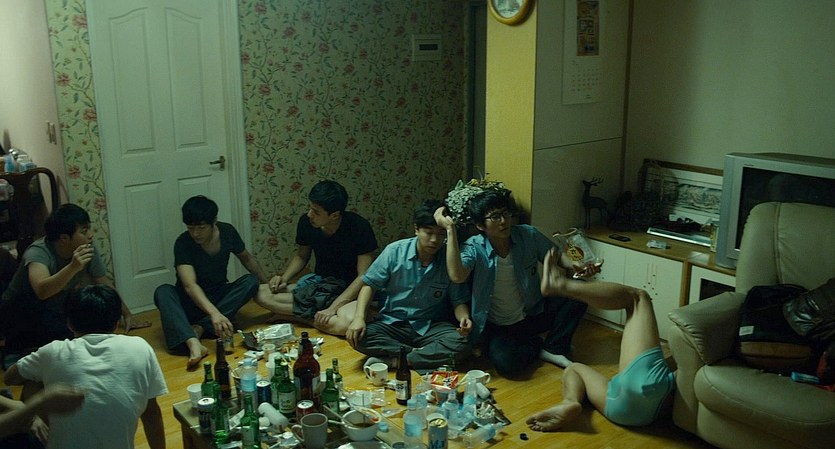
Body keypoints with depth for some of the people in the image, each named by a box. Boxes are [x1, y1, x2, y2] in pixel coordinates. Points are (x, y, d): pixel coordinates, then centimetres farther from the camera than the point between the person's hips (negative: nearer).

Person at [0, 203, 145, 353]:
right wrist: (73, 267, -60)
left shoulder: (88, 249, -13)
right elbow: (41, 291, -48)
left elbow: (104, 283, 1)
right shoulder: (37, 253, -29)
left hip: (56, 313, 7)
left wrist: (127, 315, 2)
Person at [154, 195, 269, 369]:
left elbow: (246, 258, 11)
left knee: (251, 281, -23)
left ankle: (200, 327, -31)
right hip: (192, 302, -3)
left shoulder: (227, 232, -9)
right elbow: (190, 285, -36)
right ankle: (193, 343, -55)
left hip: (219, 297, 3)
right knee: (163, 292, -32)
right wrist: (214, 313, -51)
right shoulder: (183, 243, -22)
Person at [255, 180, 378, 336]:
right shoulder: (306, 222, -6)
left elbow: (364, 276, -20)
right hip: (318, 282, 5)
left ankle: (294, 315, -14)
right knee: (261, 293, -14)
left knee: (348, 324, -39)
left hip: (349, 290, -5)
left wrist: (333, 308, -27)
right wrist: (284, 278, -7)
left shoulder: (358, 227, -21)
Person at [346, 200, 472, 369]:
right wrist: (359, 317, -15)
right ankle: (418, 354, -17)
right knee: (359, 336, -28)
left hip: (431, 327, 0)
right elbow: (370, 284, 0)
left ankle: (392, 361, -23)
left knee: (461, 344, -30)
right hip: (393, 323, 0)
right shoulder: (395, 251, -6)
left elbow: (459, 300, 1)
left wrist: (464, 318, -22)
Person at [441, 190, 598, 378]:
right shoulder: (473, 248, -17)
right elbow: (457, 276, -36)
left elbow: (555, 255, 8)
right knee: (507, 363, -34)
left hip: (532, 313, 4)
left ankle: (553, 348, 0)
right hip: (497, 327, -4)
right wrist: (450, 230, -36)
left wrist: (575, 266, -15)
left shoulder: (528, 235, -6)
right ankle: (539, 347, 0)